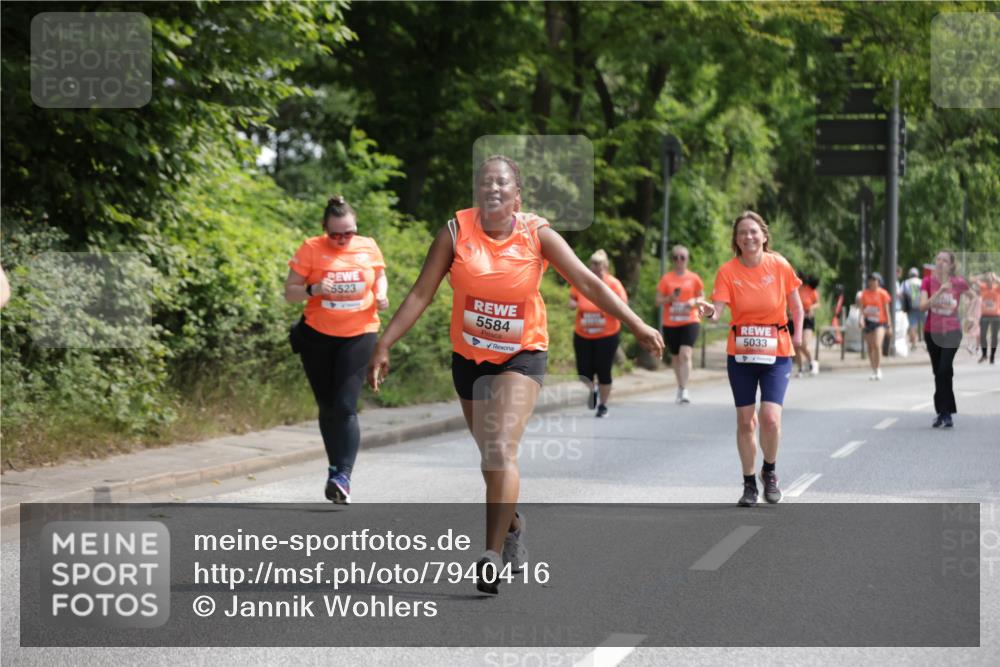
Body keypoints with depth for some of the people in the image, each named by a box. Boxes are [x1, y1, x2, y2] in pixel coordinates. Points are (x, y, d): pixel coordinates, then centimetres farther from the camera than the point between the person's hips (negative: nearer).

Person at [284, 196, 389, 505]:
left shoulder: (369, 247, 1)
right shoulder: (310, 249, -5)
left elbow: (380, 277, 19)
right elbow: (289, 292, -3)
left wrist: (381, 295, -3)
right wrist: (313, 289, -23)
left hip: (359, 335, -1)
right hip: (318, 337, 1)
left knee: (345, 406, -13)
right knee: (327, 407, 9)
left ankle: (343, 476, -17)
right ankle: (336, 470, 24)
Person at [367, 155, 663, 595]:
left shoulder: (536, 234, -9)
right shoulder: (456, 231, -7)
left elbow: (589, 283, -8)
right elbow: (421, 294, -4)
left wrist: (637, 327, -13)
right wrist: (384, 345, -9)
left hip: (522, 356, -3)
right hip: (469, 357, 3)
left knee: (502, 451, -19)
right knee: (491, 457, 16)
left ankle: (493, 555, -17)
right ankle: (512, 525, 44)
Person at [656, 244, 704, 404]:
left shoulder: (694, 278, 3)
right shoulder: (666, 278, 4)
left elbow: (702, 297, 13)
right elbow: (658, 301, 6)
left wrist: (694, 302, -9)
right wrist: (669, 299, -14)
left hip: (690, 321, -2)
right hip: (670, 324, 2)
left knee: (685, 354, -19)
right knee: (675, 357, 10)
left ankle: (684, 390, -20)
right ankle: (680, 388, 25)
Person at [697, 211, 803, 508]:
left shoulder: (779, 265, -6)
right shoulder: (728, 271, -7)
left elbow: (795, 305, 8)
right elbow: (717, 310, -18)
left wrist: (797, 335, 3)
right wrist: (708, 311, -39)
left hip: (776, 352, -1)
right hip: (740, 353, 1)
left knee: (770, 417, -15)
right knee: (745, 421, 4)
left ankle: (770, 471, 13)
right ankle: (749, 484, 21)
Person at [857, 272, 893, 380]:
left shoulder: (882, 294, -1)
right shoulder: (864, 293, 6)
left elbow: (887, 310, 3)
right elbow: (861, 308, 3)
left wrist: (889, 326, 2)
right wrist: (861, 318, -17)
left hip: (880, 322, -3)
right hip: (868, 322, 3)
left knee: (877, 345, -20)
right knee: (870, 347, 7)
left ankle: (878, 370, -12)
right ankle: (873, 371, 19)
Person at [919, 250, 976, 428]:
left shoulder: (958, 282, -6)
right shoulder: (928, 282, -5)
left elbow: (974, 297, 10)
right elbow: (923, 306, -17)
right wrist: (939, 292, -27)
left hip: (951, 332, -2)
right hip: (932, 332, 3)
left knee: (944, 371, -17)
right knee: (939, 372, 11)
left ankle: (944, 412, -9)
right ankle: (946, 412, 22)